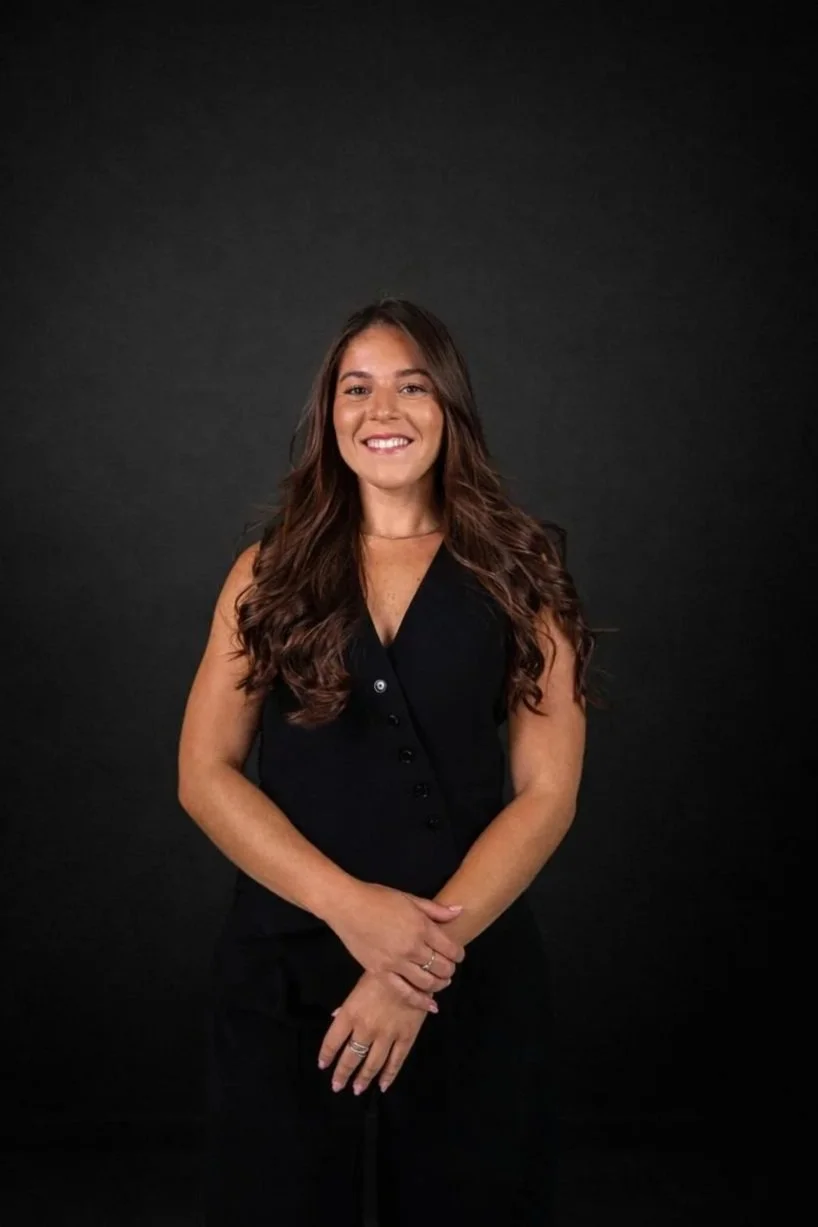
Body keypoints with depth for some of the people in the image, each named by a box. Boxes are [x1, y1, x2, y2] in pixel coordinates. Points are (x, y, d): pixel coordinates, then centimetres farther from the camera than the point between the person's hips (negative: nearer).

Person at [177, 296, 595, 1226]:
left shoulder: (519, 574, 1)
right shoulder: (271, 571, 3)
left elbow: (547, 792, -5)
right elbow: (204, 774, -2)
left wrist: (429, 962, -16)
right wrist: (350, 905, -16)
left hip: (470, 975, 0)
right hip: (282, 970, 1)